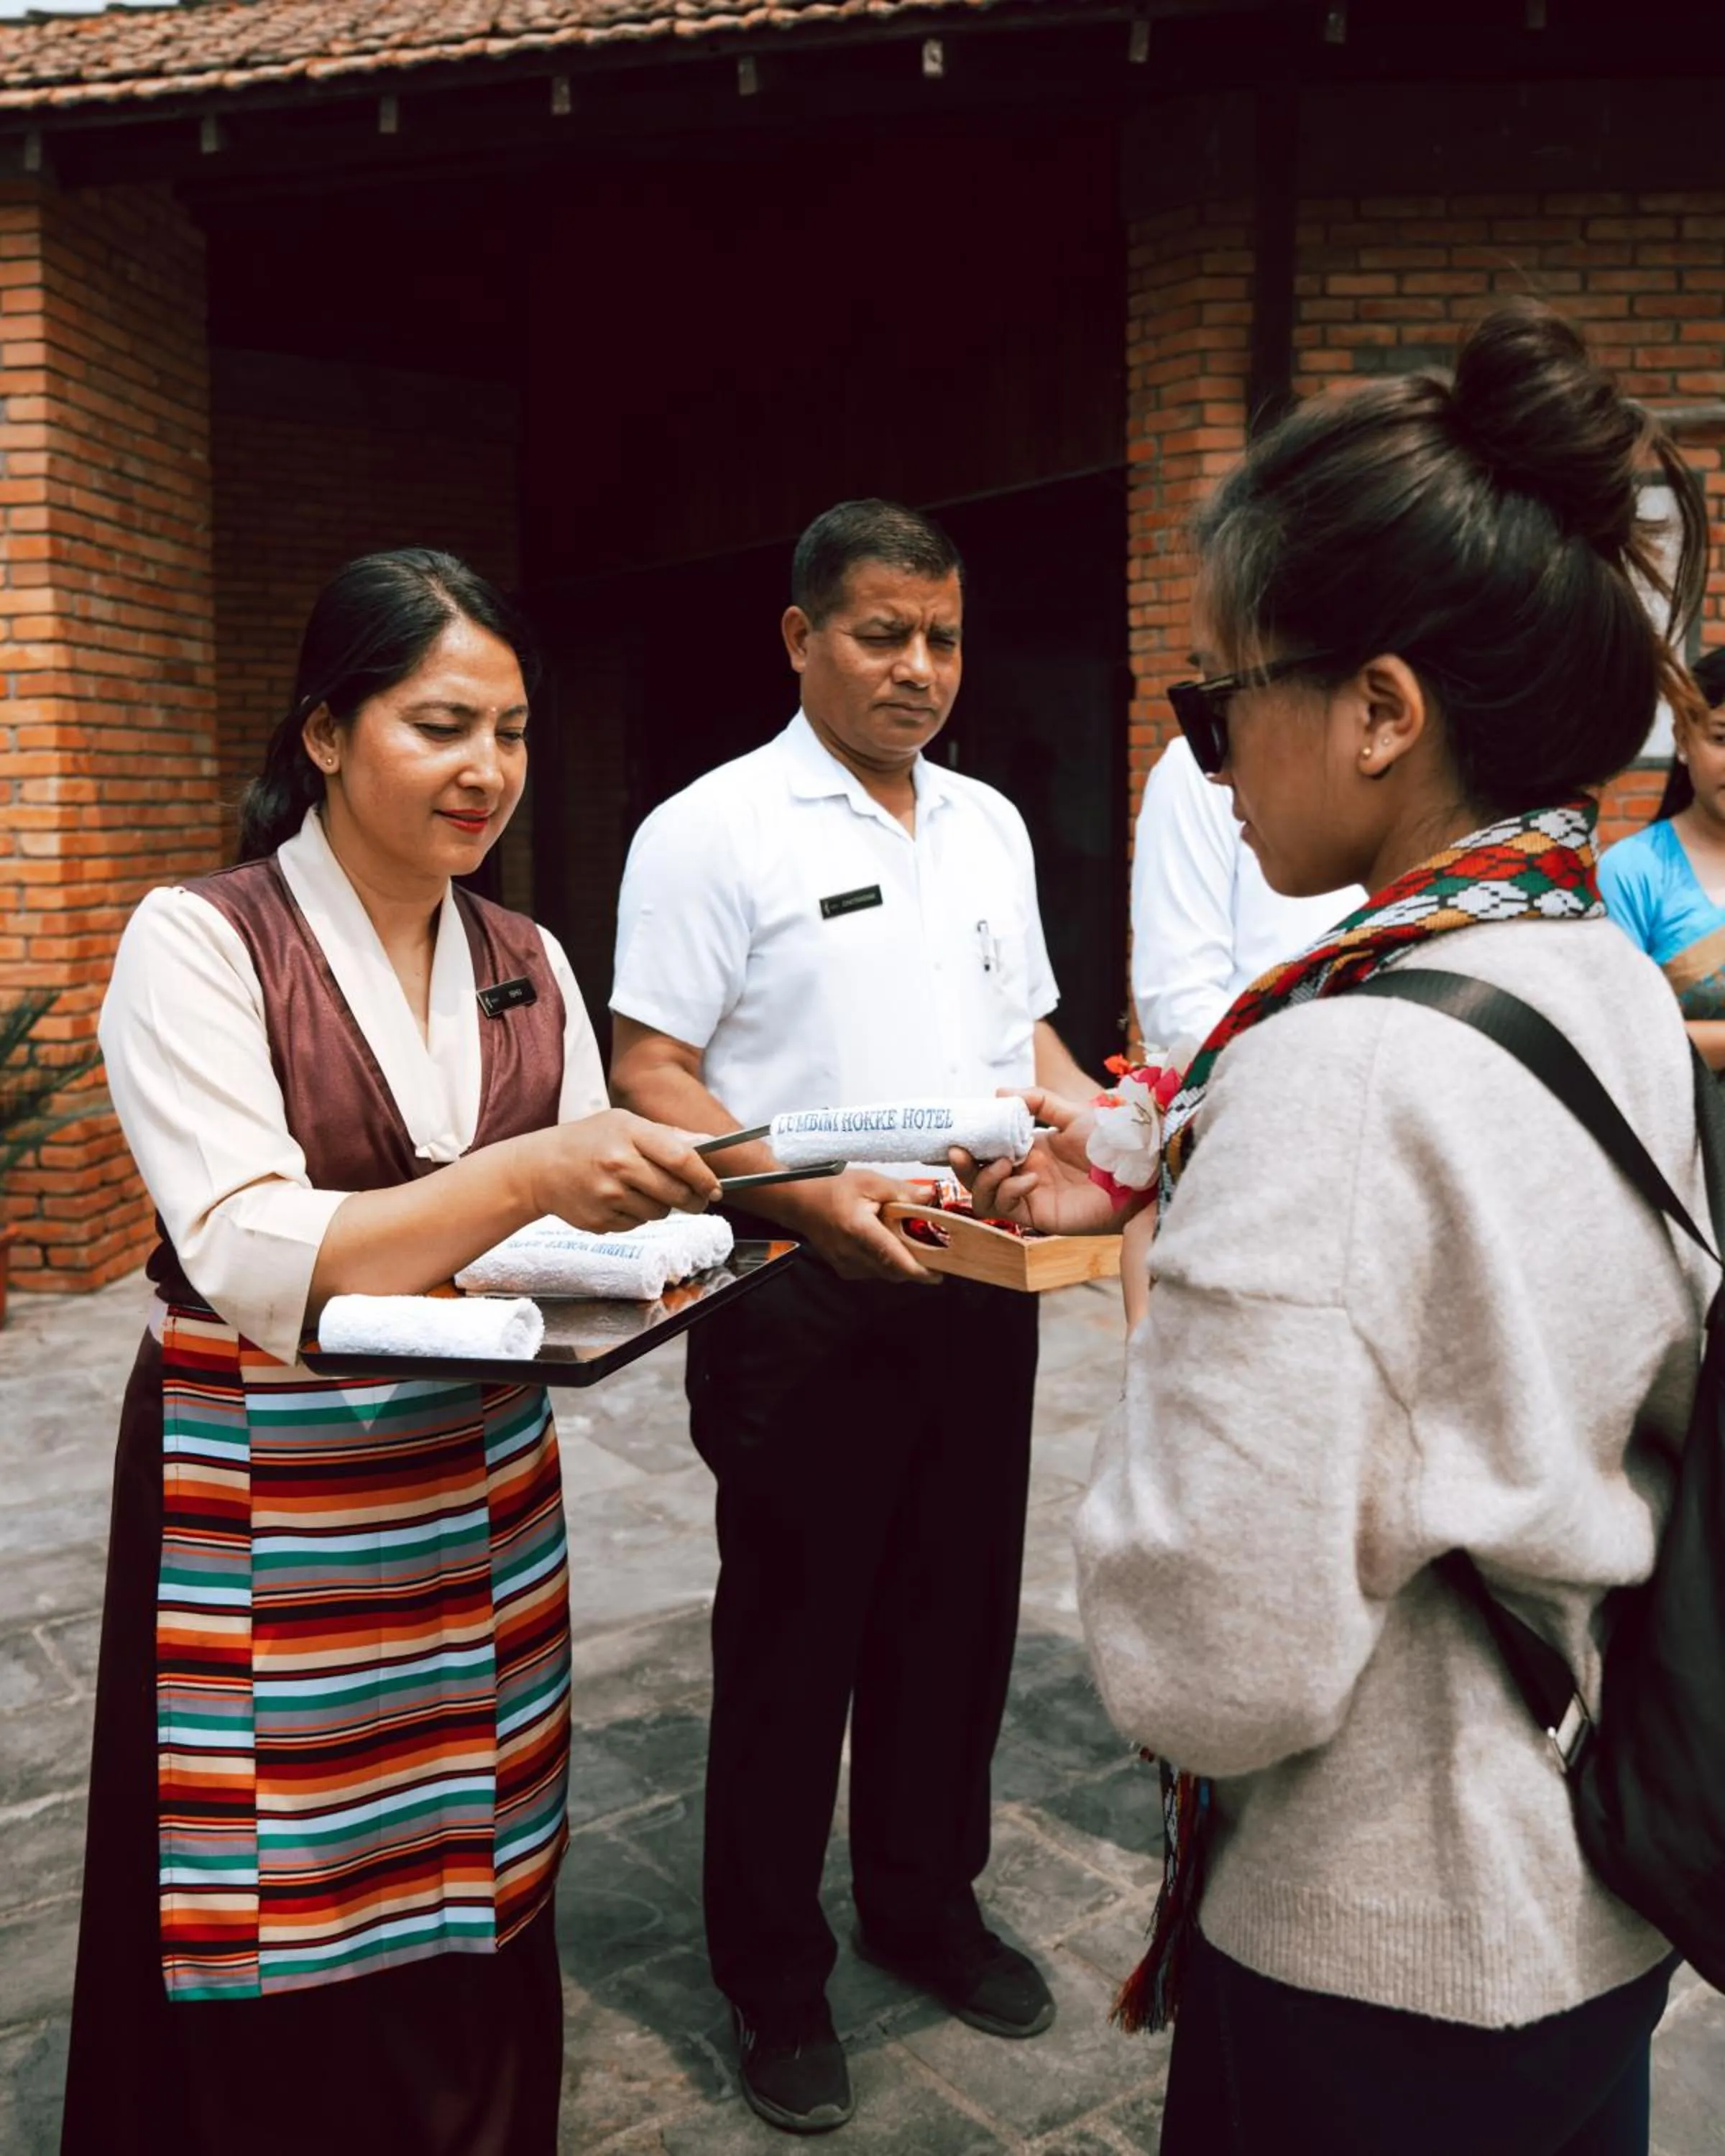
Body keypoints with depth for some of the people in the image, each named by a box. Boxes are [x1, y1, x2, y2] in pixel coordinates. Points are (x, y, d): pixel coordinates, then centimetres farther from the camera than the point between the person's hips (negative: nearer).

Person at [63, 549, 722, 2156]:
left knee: (470, 1919, 14)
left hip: (482, 1505, 4)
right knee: (284, 1957, 8)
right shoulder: (199, 942, -10)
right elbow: (251, 1264, -20)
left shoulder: (528, 967, 5)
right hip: (265, 1521, -4)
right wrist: (523, 1176, -31)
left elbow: (572, 1219, 7)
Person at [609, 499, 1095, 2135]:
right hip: (808, 1296, -6)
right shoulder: (712, 830, -8)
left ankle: (923, 1901, 40)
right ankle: (772, 1977, 29)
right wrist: (813, 1195, -26)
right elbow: (648, 1073, -13)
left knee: (956, 1611, 17)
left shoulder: (990, 824, 12)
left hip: (982, 1281, 6)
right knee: (793, 1637, 8)